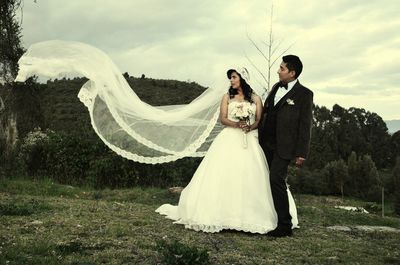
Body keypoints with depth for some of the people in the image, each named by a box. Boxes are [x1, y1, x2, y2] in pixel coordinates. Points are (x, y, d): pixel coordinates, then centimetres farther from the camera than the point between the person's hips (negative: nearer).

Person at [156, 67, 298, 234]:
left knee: (249, 177, -5)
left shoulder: (255, 98, 10)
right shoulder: (227, 97, 10)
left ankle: (249, 216, 1)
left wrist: (250, 127, -17)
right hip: (230, 139, 0)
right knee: (224, 175, -8)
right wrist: (237, 124, -17)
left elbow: (259, 119, 4)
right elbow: (223, 119, 1)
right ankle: (220, 213, -5)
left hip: (250, 140, 0)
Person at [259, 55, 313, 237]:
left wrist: (301, 153, -12)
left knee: (276, 180, -12)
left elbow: (305, 125, -9)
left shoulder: (304, 94, -7)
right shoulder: (276, 87, 13)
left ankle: (285, 225, -3)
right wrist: (259, 138, 14)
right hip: (266, 144, 7)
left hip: (283, 147, -7)